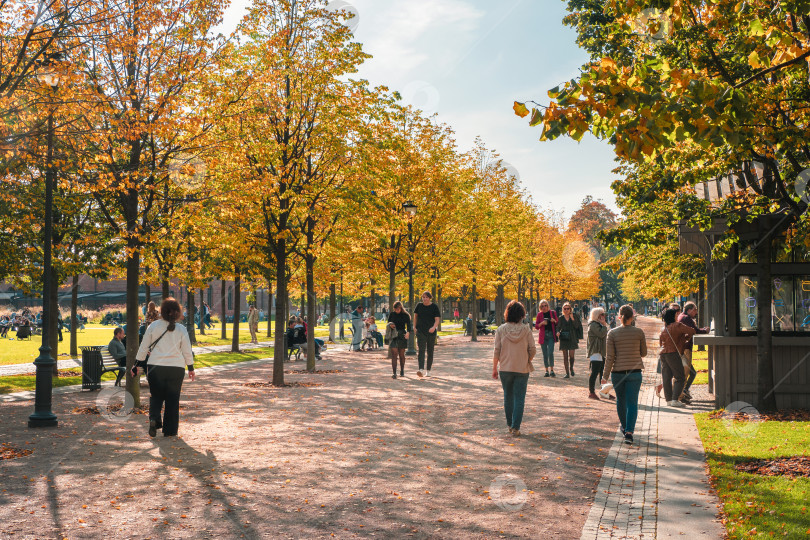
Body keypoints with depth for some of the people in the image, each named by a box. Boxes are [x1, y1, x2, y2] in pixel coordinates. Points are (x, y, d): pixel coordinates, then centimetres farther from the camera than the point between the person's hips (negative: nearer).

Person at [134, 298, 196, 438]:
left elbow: (143, 347, 2)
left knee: (156, 395, 16)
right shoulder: (181, 329, -3)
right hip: (176, 367, 0)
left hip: (155, 367, 1)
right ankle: (170, 430, 11)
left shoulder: (153, 326, -2)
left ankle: (154, 418, -9)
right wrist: (191, 369, 13)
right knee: (173, 398, 9)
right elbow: (187, 351, 1)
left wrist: (137, 365, 12)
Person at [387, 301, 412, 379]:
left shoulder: (405, 315, 0)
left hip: (402, 335, 0)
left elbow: (409, 326, -3)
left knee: (401, 354, 7)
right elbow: (388, 324, 14)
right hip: (393, 336, 0)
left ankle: (402, 371, 28)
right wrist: (390, 325, -10)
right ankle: (394, 373, -13)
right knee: (394, 354, -11)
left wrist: (408, 332, -23)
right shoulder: (391, 314, 6)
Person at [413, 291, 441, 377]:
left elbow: (437, 319, -8)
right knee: (421, 350, -15)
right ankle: (421, 370, -27)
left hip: (431, 332, 0)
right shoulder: (419, 306, 4)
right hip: (421, 331, 0)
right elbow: (415, 316, 17)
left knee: (430, 351, 8)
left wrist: (434, 327, -26)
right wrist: (414, 327, 11)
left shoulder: (434, 307, -2)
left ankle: (428, 370, 21)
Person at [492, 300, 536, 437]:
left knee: (508, 396, 17)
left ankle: (510, 424, 26)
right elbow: (533, 350, -4)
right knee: (519, 398, 4)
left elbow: (497, 350, -5)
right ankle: (515, 427, -1)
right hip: (522, 369, -1)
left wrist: (494, 368, 4)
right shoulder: (526, 330, -6)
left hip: (505, 368, 1)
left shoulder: (501, 329, -6)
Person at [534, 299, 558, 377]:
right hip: (543, 336, 1)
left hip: (551, 335, -1)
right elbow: (536, 326, 6)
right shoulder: (539, 314, 6)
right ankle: (547, 371, 12)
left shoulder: (553, 313, 6)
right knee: (545, 354, 3)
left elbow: (558, 323, 14)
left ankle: (552, 371, -2)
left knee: (550, 353, -13)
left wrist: (554, 321, -8)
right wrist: (541, 323, -13)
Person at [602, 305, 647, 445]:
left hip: (617, 372, 1)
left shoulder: (612, 333, -7)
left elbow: (610, 357, -7)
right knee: (632, 403, 1)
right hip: (635, 372, -1)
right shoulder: (639, 332, -5)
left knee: (621, 400, 19)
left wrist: (605, 375, -1)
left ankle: (625, 428, 35)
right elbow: (643, 353, 5)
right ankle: (629, 432, -13)